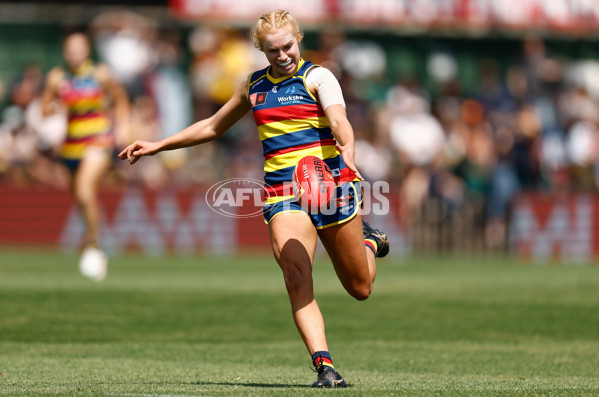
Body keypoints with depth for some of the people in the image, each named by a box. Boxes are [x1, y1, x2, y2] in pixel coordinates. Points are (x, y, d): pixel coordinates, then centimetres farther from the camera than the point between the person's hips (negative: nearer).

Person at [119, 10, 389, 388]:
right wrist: (157, 146, 28)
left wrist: (347, 151, -41)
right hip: (282, 193, 3)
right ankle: (325, 366, -28)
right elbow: (213, 126, 30)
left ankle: (369, 242, 42)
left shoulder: (317, 77, 0)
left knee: (360, 288, 8)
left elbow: (339, 120, -19)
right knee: (297, 280, -22)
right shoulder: (254, 86, 15)